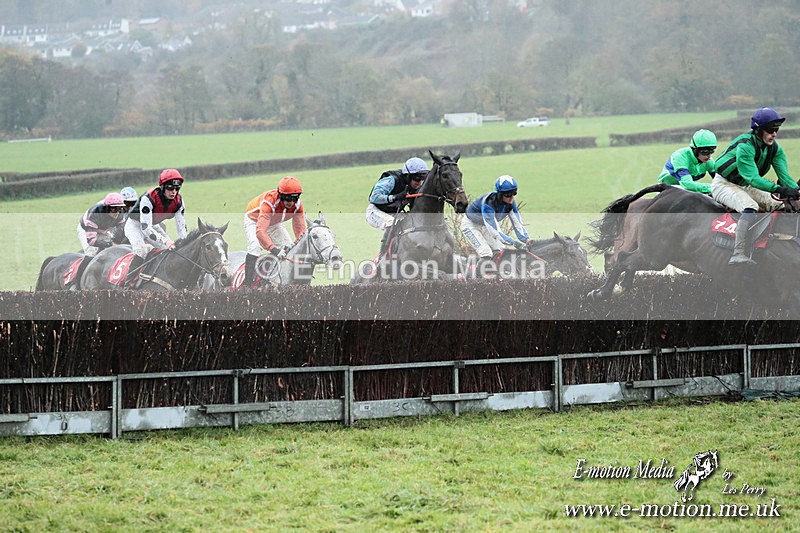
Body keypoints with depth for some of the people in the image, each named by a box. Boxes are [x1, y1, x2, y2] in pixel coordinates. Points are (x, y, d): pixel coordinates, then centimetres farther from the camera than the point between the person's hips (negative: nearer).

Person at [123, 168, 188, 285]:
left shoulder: (178, 201, -18)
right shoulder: (148, 199, -37)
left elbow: (181, 227, -11)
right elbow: (145, 227, -41)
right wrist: (164, 240, -50)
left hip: (154, 226, 7)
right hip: (135, 224, -7)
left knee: (172, 249, -3)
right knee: (141, 251, -30)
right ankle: (127, 284, -30)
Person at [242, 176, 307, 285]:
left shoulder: (297, 205, -24)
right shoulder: (269, 203, -43)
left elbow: (300, 229, -21)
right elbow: (260, 231, -52)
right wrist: (273, 249, -63)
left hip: (273, 224, 6)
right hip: (254, 220, -6)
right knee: (255, 246, -30)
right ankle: (248, 282, -29)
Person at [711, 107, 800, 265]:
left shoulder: (775, 149, -2)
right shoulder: (745, 145, -26)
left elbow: (784, 174, -10)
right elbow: (752, 178, -35)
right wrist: (778, 189, -45)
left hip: (745, 187, 9)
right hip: (724, 185, -9)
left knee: (781, 208, -7)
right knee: (750, 208, -36)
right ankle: (739, 255, -50)